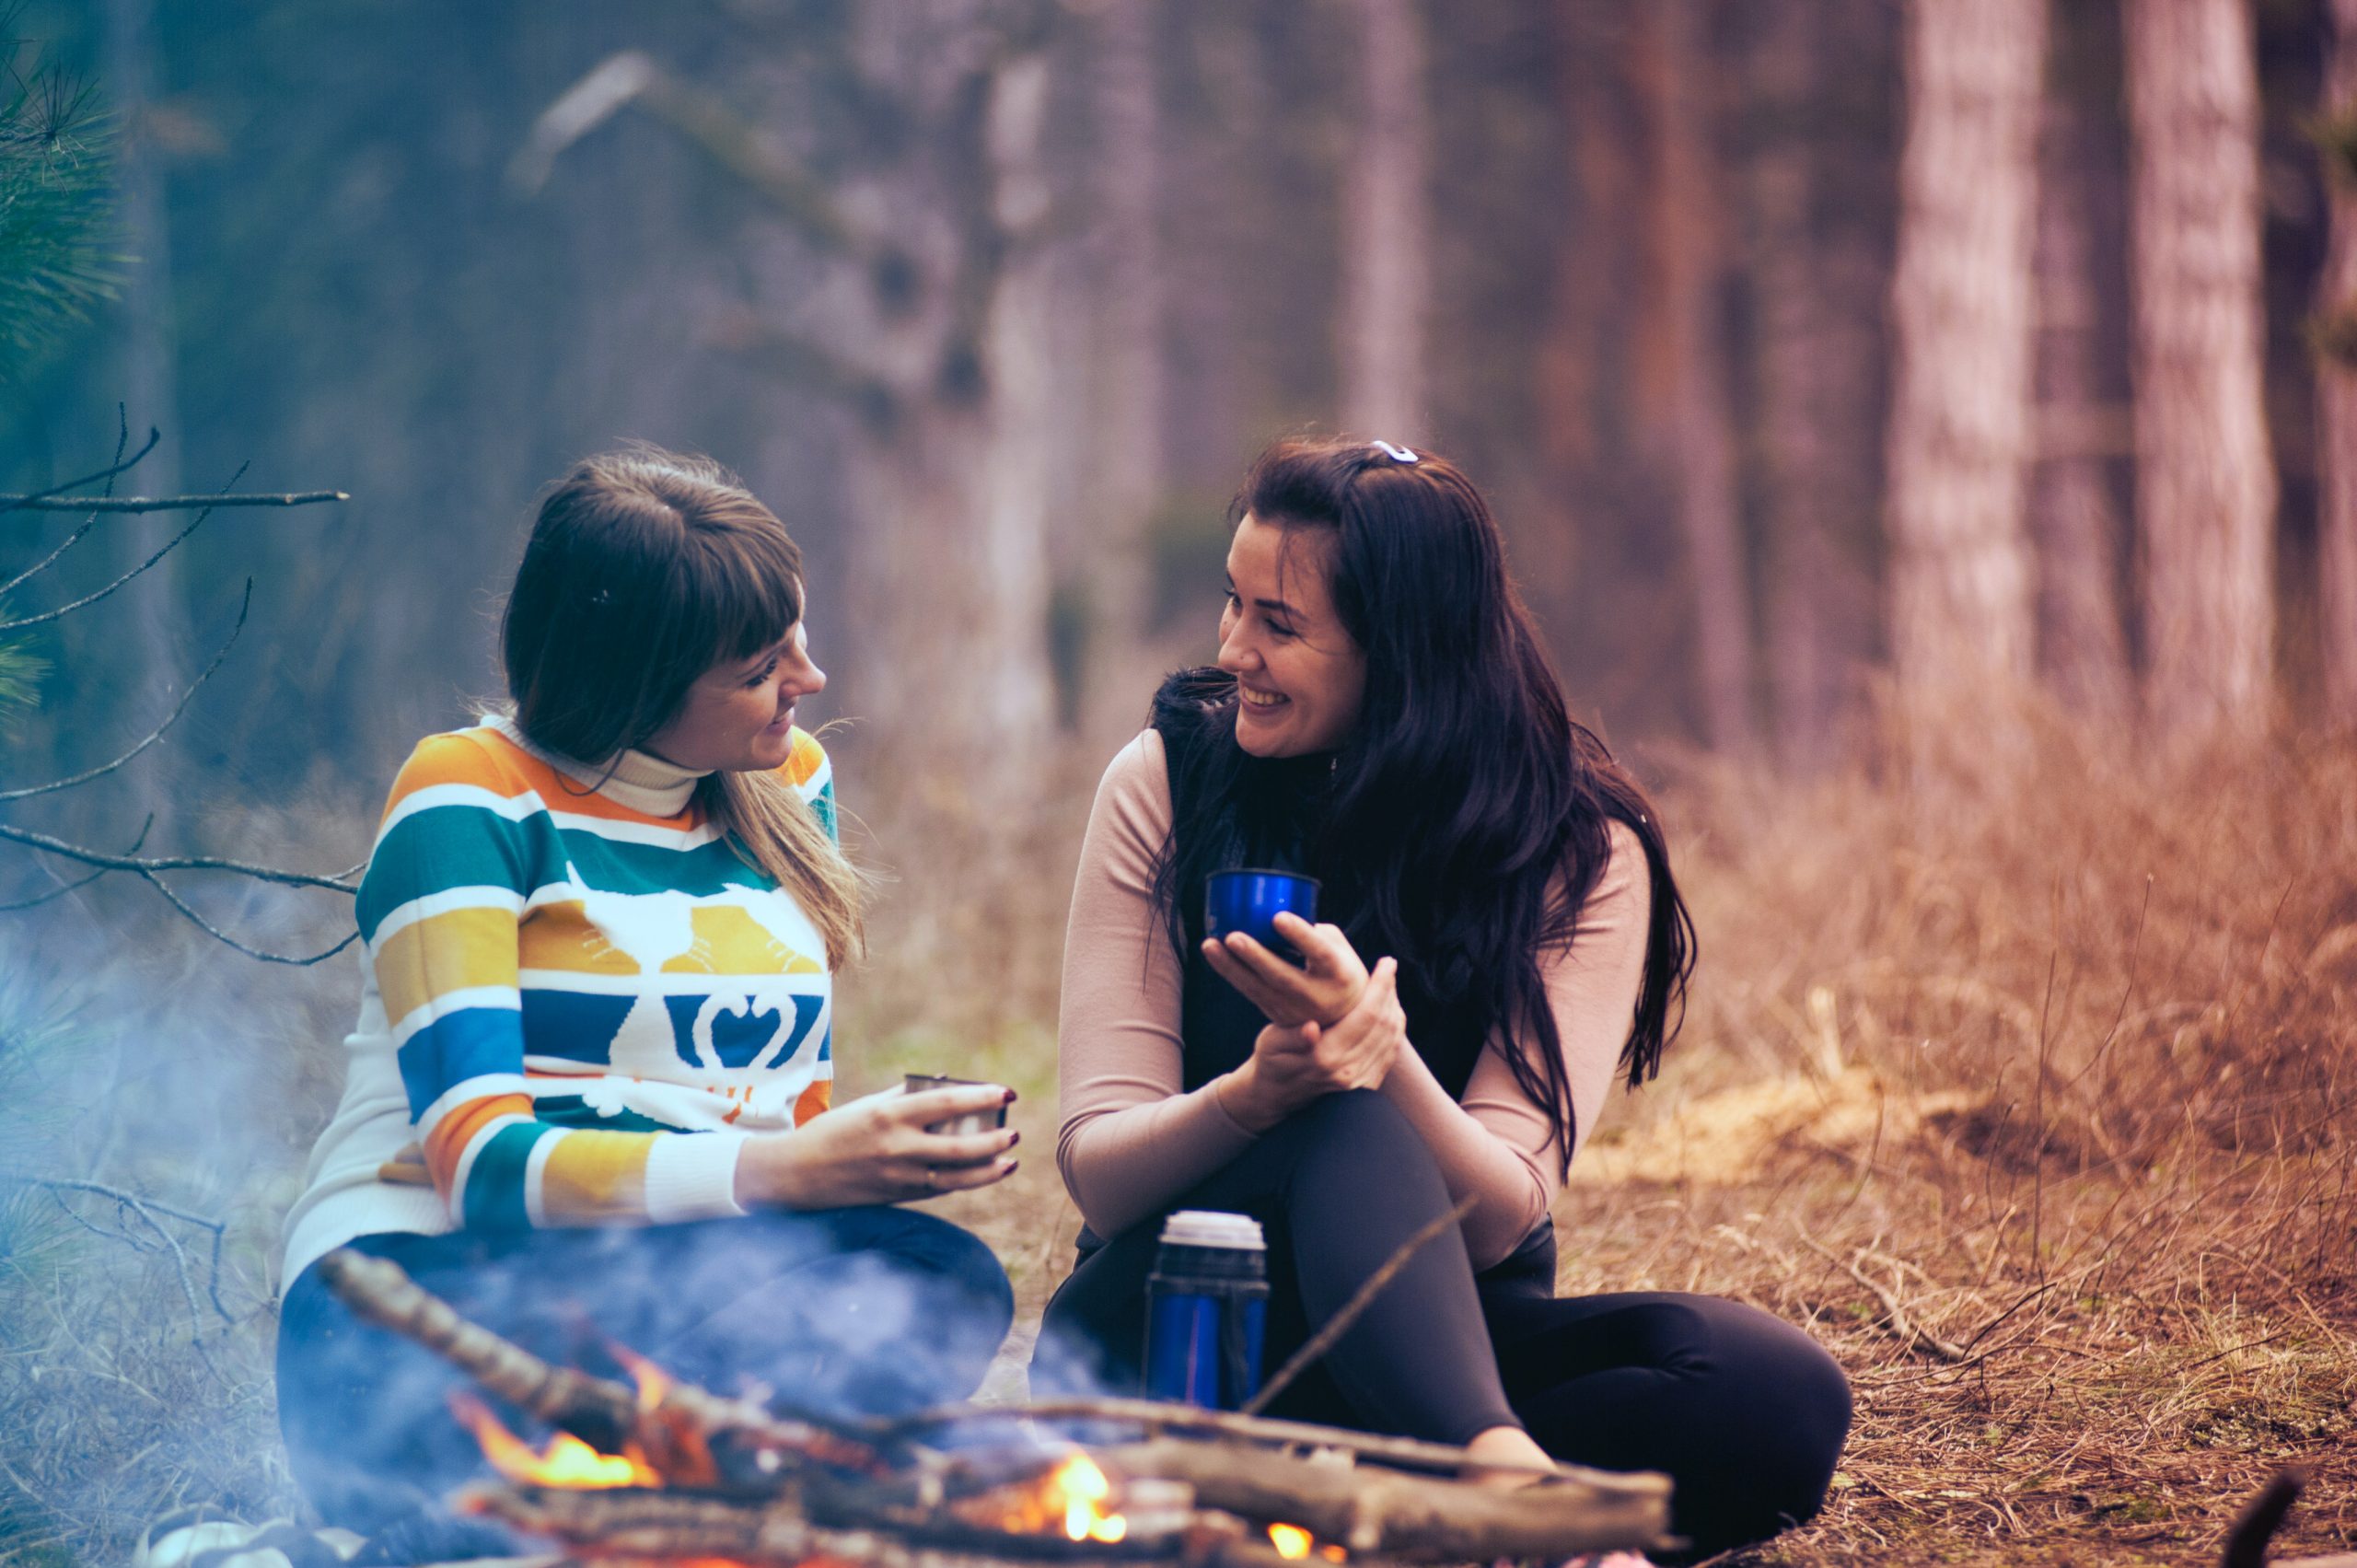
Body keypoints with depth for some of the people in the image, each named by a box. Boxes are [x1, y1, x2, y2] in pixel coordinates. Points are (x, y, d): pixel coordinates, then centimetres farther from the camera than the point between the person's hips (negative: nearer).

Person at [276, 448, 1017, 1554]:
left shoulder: (787, 781, 15)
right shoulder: (472, 801, -5)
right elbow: (483, 1161, -16)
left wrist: (876, 1153, -8)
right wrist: (780, 1172, -29)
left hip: (698, 1281, 6)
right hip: (417, 1297, -6)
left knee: (943, 1286, -28)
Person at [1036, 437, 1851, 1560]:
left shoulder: (1580, 852, -6)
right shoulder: (1167, 781, -4)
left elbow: (1498, 1220, -15)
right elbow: (1097, 1173, -9)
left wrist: (1383, 1054, -35)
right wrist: (1253, 1096, -31)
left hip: (1441, 1335, 1)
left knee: (1782, 1398, -27)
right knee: (1348, 1128, -35)